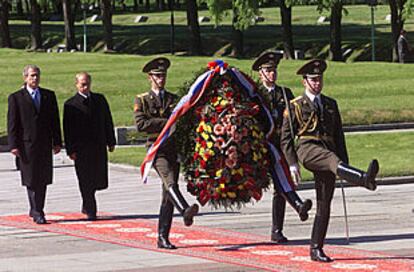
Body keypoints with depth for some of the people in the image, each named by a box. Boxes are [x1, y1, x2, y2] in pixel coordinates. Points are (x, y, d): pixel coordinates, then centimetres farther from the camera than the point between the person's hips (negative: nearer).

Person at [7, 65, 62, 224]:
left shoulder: (49, 96, 11)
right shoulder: (16, 98, 0)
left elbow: (55, 120, 12)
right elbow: (12, 123, -2)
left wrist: (57, 142, 6)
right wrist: (13, 145, -10)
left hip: (45, 145, 4)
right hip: (27, 145, -4)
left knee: (43, 180, 6)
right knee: (31, 180, -4)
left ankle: (36, 210, 18)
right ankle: (37, 213, 0)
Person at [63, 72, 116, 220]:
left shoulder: (100, 99, 10)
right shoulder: (71, 104, -3)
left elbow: (108, 121, 15)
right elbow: (67, 129, -5)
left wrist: (111, 141, 10)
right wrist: (71, 150, -10)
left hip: (99, 147, 4)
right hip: (81, 149, -4)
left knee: (99, 179, 5)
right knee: (86, 181, -2)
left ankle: (87, 203, 29)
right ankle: (90, 211, 6)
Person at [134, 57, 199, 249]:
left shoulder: (173, 99, 19)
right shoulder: (142, 100, 6)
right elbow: (140, 124, -8)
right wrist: (166, 122, -12)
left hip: (173, 149, 4)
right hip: (157, 149, -4)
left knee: (168, 196, 2)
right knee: (169, 181, -30)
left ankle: (163, 238, 5)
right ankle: (185, 211, -52)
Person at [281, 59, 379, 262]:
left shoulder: (331, 104, 22)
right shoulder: (295, 106, 9)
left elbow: (339, 136, 23)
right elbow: (286, 138, 6)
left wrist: (345, 163, 16)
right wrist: (292, 163, -5)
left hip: (328, 151, 5)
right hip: (307, 148, -5)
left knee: (324, 204, 1)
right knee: (332, 159, -38)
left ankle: (316, 249, 5)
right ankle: (364, 179, -67)